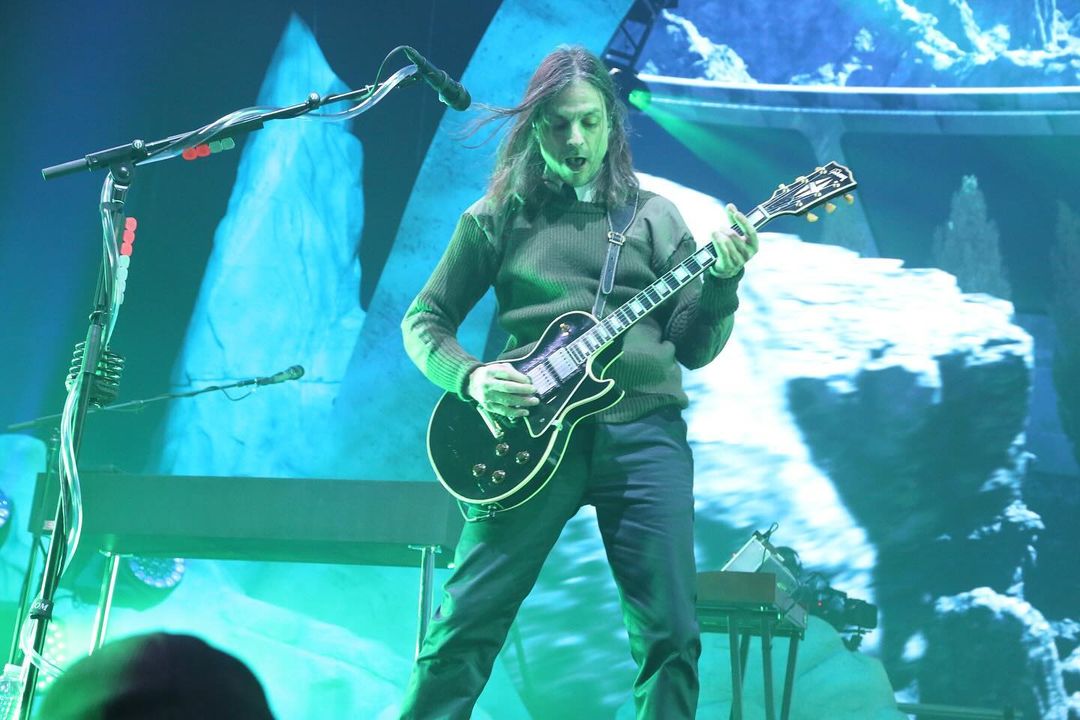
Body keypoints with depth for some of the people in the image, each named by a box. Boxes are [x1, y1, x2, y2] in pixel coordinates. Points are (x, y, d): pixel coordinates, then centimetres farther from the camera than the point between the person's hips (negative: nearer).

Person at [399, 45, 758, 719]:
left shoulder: (655, 216, 13)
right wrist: (471, 376, -7)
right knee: (467, 623, -7)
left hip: (643, 429, 1)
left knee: (671, 632, -3)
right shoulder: (498, 216, 11)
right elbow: (424, 319, 12)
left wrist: (722, 280, -8)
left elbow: (693, 348, 10)